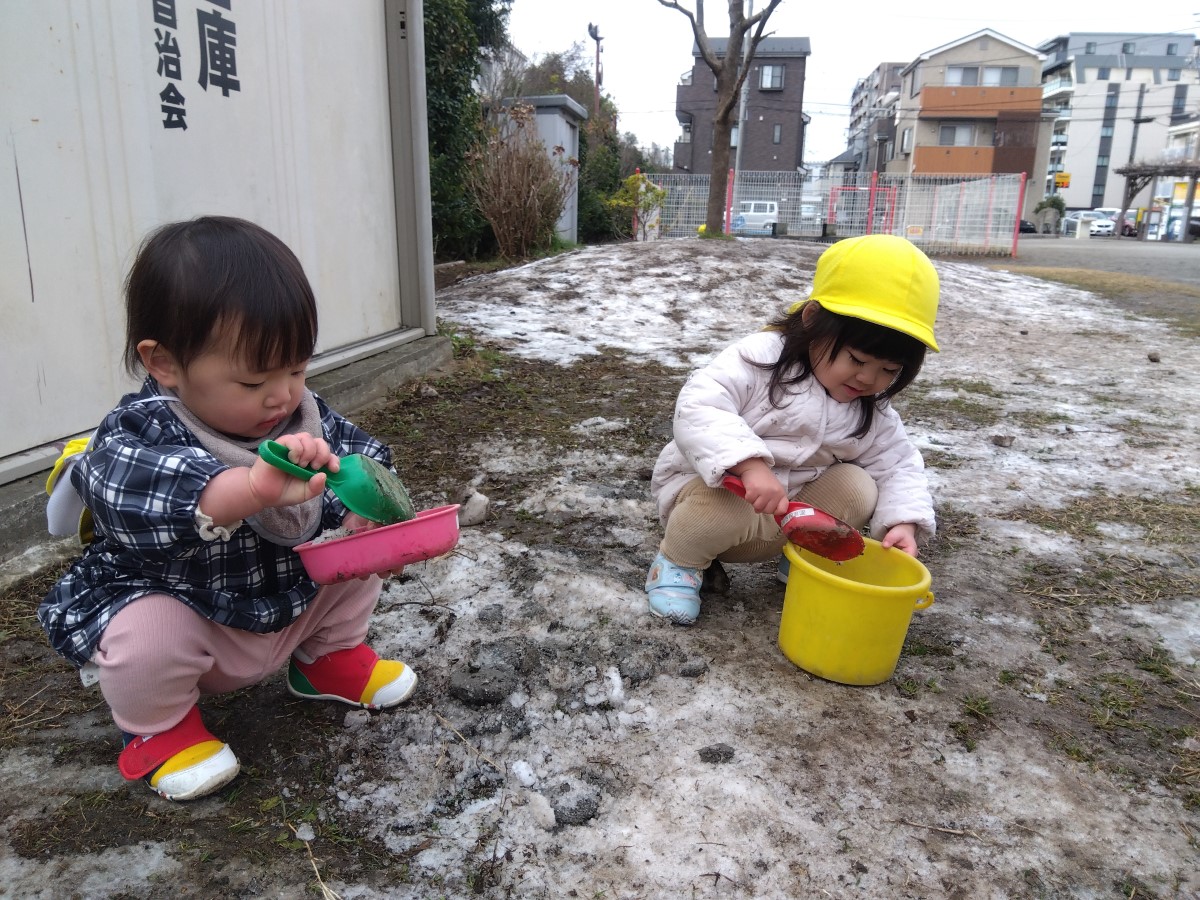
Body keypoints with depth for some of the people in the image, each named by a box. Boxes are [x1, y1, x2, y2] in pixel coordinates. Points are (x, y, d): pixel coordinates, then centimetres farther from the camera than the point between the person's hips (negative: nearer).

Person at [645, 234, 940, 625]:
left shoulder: (871, 413, -2)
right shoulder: (760, 358, -22)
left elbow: (897, 464, 5)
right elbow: (698, 409, -34)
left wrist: (903, 522, -16)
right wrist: (749, 465, -47)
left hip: (790, 512, 6)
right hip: (713, 485, -5)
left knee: (858, 488, -14)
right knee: (723, 509, -38)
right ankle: (678, 561, -5)